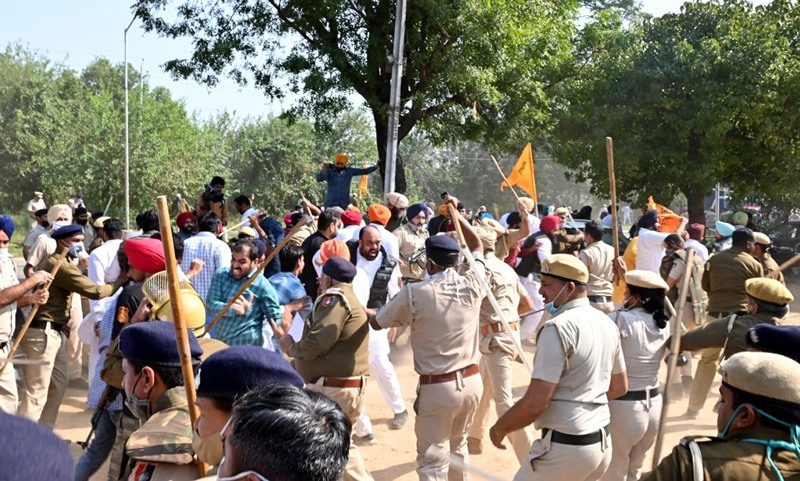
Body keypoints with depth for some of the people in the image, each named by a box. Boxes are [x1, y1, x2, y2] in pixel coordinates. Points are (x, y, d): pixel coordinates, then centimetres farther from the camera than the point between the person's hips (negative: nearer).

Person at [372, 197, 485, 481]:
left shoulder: (415, 293, -14)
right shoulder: (472, 285, -4)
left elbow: (377, 323, -1)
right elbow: (477, 246, 16)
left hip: (437, 388, -5)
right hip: (472, 382, 5)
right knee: (457, 446, 26)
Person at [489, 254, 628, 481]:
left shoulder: (558, 328, -18)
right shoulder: (607, 323, 7)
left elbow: (534, 404, -21)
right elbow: (619, 388, 19)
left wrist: (499, 428, -7)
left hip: (566, 447, -8)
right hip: (602, 444, 9)